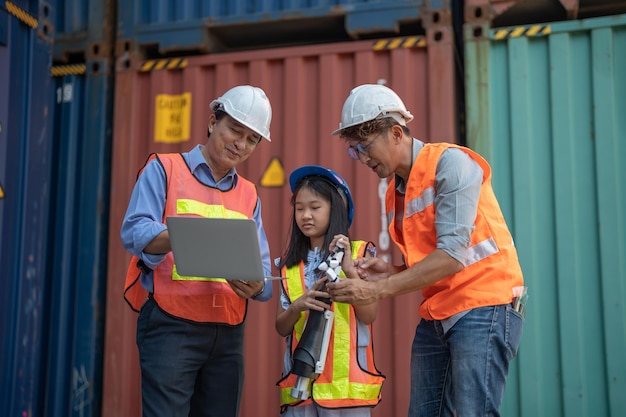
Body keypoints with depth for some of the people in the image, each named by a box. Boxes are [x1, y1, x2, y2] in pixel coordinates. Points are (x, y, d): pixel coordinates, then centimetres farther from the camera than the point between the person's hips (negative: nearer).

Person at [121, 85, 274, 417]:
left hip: (228, 332, 5)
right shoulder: (164, 169, 3)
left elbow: (262, 269, 9)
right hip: (171, 325, -5)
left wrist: (255, 286, -15)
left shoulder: (248, 195, 17)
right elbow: (134, 232, -13)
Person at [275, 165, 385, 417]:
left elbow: (369, 315, -7)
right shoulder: (289, 262, 11)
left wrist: (349, 270, -18)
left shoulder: (359, 253, 0)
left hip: (345, 377, -3)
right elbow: (281, 328, 8)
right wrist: (298, 306, -12)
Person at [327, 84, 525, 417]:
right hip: (435, 317, 8)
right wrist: (389, 272, -2)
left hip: (483, 307, -8)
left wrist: (379, 290, -21)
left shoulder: (449, 163, -12)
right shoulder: (394, 192, 12)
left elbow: (452, 256, -21)